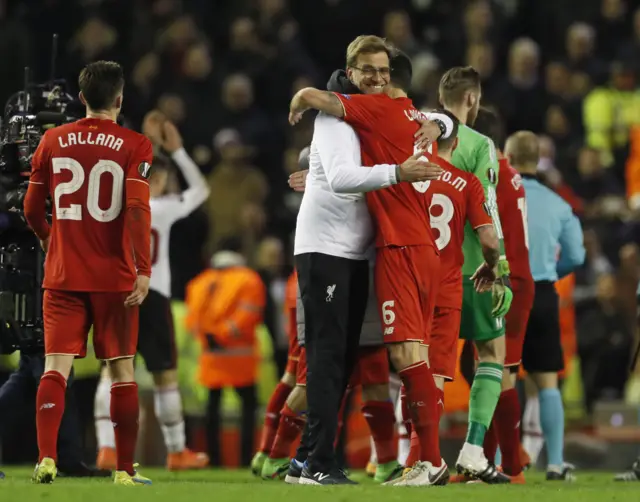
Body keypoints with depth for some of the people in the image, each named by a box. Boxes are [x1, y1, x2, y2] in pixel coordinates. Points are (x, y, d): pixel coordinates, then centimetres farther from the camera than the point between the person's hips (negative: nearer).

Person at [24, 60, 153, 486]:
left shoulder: (53, 141, 4)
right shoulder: (134, 146, -4)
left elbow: (32, 208, 9)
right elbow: (138, 209, -15)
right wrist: (143, 270, -16)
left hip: (62, 275, 2)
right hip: (115, 277, -2)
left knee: (56, 367, -1)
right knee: (122, 371, 7)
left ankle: (46, 459, -18)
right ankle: (125, 470, 7)